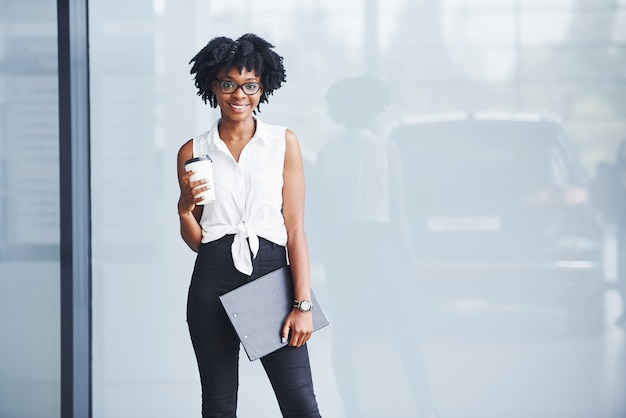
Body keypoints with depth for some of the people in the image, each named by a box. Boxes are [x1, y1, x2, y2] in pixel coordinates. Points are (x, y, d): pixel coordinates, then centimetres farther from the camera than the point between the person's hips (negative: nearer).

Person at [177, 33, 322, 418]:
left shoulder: (284, 142, 4)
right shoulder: (193, 152, 8)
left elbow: (295, 228, 1)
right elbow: (195, 240, 13)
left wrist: (303, 305, -6)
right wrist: (184, 210, -9)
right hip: (213, 281, 2)